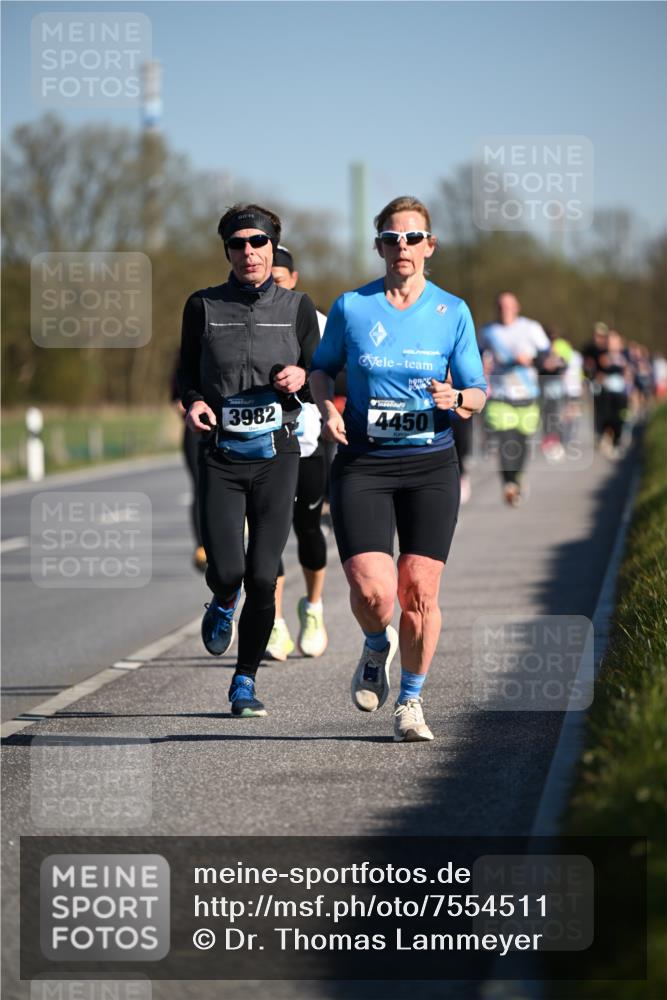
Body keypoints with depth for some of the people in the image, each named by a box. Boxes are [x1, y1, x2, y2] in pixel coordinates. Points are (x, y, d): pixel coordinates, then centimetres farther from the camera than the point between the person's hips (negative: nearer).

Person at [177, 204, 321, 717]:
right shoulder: (204, 306, 3)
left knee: (262, 577, -6)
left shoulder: (298, 307, 4)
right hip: (220, 455, 0)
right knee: (226, 570, -11)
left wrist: (300, 378, -13)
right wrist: (194, 401, -9)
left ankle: (246, 680, 12)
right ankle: (223, 604, 28)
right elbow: (188, 371, 12)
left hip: (276, 453, 0)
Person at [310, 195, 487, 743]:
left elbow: (477, 393, 7)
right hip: (362, 465, -1)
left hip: (431, 466, 1)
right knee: (372, 591, -14)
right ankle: (376, 648, 22)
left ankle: (411, 702, 18)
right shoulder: (351, 306, 2)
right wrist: (328, 409, -3)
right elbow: (322, 368, 17)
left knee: (420, 591, -3)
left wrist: (457, 399, -16)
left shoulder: (453, 312, 2)